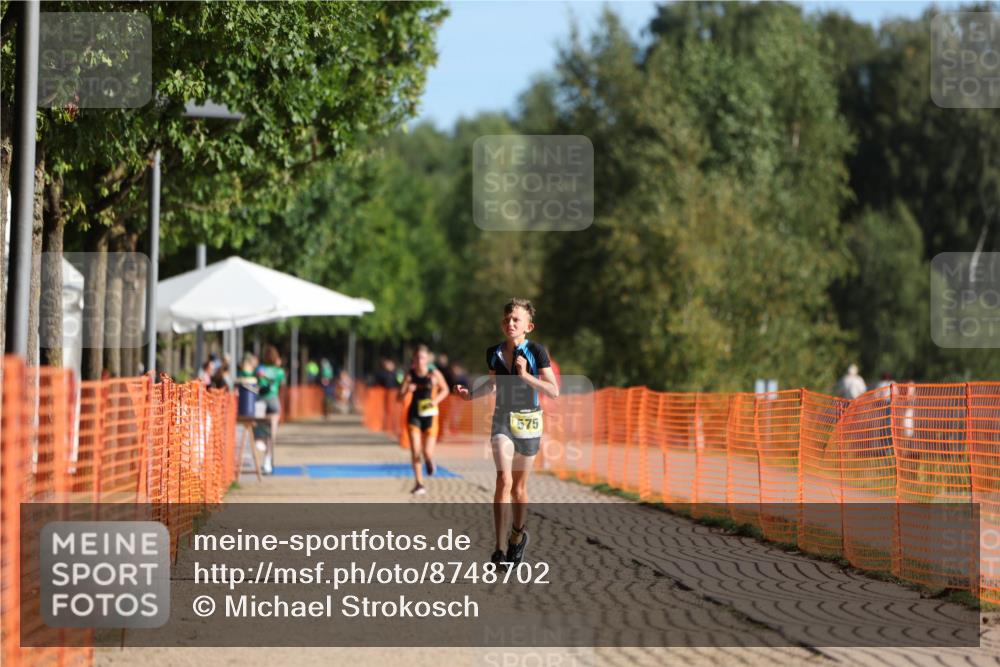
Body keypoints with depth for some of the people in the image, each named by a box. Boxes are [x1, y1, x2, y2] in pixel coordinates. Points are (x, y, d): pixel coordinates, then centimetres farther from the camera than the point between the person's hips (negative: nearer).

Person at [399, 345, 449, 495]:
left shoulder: (434, 374, -5)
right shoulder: (410, 375, -2)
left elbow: (445, 390, 9)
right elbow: (400, 396, -2)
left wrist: (437, 400, -9)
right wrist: (407, 391, -24)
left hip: (429, 415, -1)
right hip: (413, 415, 1)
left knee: (427, 452, -6)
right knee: (415, 451, -6)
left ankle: (429, 460, 34)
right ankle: (419, 484, 6)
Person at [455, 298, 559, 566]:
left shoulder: (536, 352, -9)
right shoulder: (494, 353, 2)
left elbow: (554, 391, -11)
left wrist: (525, 375, -22)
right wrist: (471, 394, 5)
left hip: (528, 421, -1)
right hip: (503, 419, 1)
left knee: (519, 486, 9)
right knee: (504, 479, -16)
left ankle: (517, 534, 35)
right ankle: (499, 549, -18)